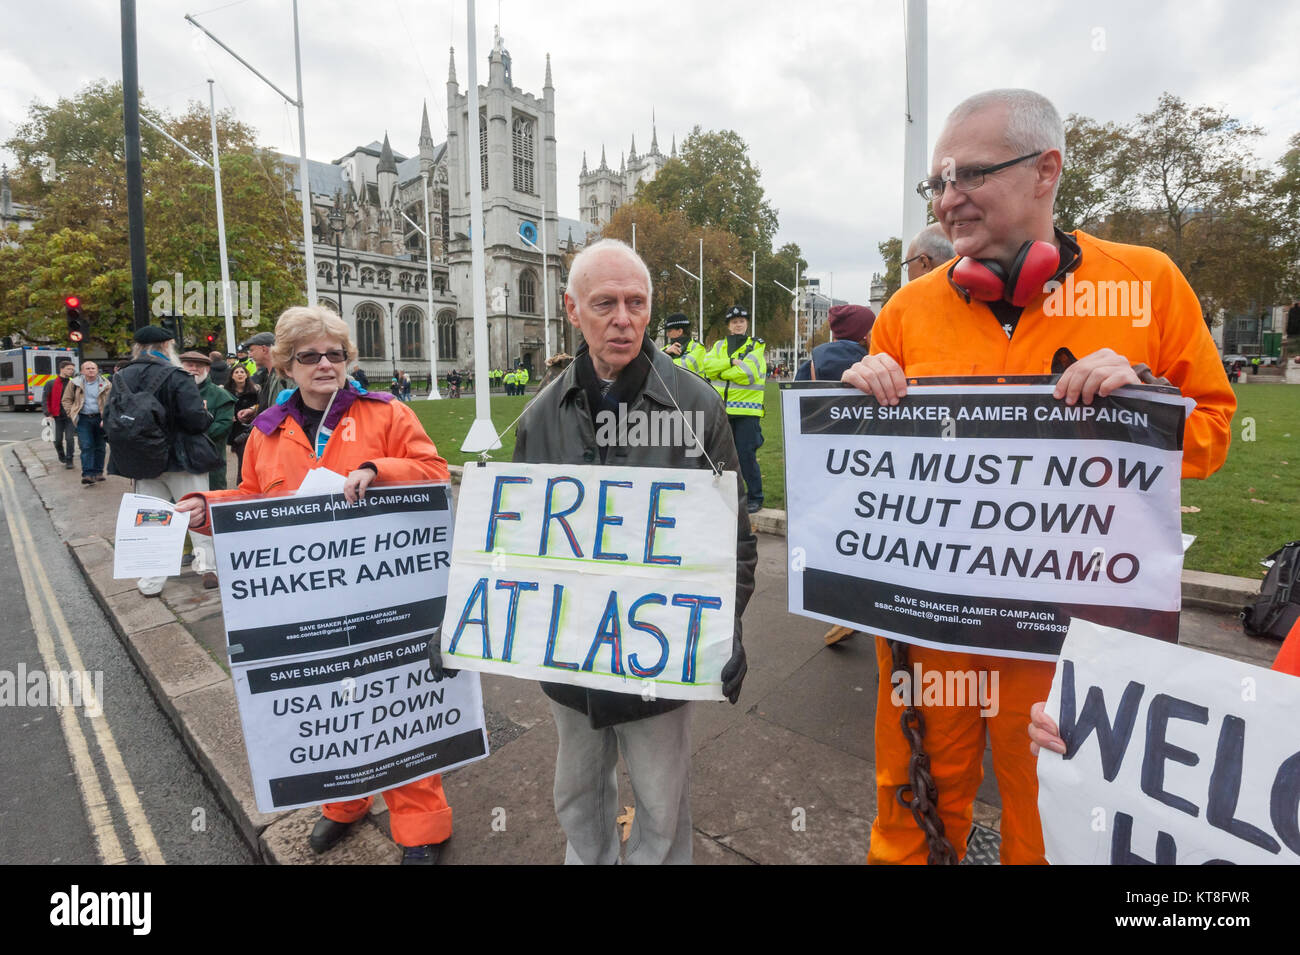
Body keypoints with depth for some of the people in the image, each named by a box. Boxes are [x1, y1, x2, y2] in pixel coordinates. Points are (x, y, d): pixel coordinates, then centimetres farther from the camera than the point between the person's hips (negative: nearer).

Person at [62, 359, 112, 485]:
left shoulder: (105, 384, 2)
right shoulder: (74, 383, 4)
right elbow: (66, 400, 11)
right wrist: (72, 414, 1)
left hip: (100, 418, 1)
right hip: (83, 419, -1)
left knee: (100, 447, 9)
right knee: (86, 446, -9)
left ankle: (98, 472, 21)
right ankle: (87, 475, -12)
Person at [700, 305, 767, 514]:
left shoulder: (756, 346, 3)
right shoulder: (719, 346, 16)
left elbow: (746, 373, -14)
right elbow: (707, 365, -4)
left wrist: (720, 371, -4)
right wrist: (732, 362, -14)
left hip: (747, 410, -4)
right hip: (722, 409, 5)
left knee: (746, 454, -6)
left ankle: (755, 497, 7)